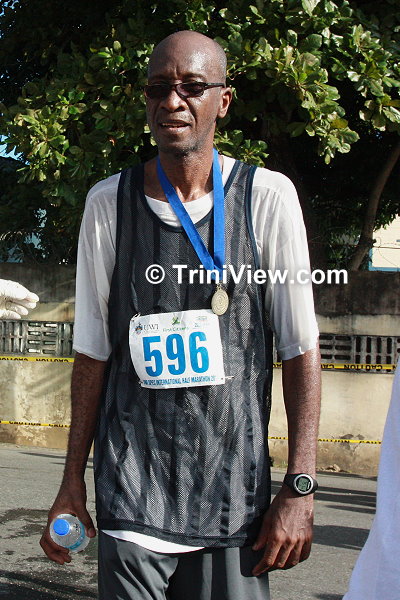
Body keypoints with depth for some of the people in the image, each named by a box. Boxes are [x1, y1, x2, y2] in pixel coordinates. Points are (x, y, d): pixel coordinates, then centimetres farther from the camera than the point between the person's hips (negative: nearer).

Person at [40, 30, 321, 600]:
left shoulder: (267, 196, -4)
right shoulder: (108, 202, 1)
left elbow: (301, 347, -2)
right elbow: (93, 350, 5)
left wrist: (301, 488, -5)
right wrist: (72, 481, 6)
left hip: (234, 496, 0)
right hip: (130, 495, 1)